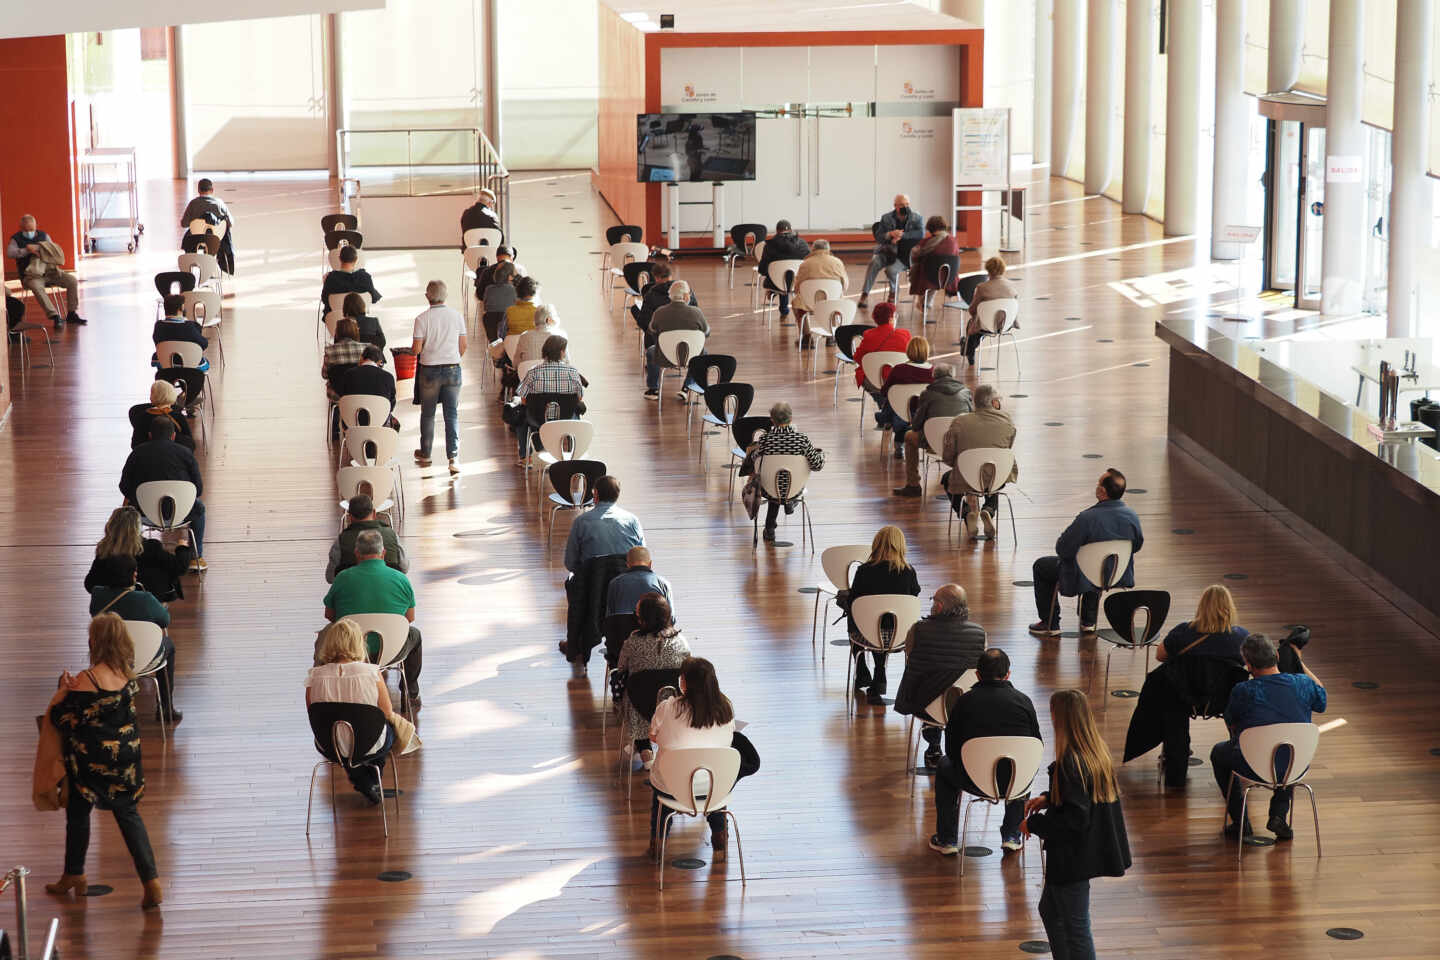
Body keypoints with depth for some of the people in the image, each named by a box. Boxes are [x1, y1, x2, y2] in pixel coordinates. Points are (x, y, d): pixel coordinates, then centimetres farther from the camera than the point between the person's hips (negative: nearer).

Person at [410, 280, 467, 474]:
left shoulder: (422, 319, -10)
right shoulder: (457, 317, -2)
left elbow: (416, 349, -10)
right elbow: (463, 346, 3)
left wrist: (411, 349, 13)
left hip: (430, 371, -2)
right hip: (453, 369, 2)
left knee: (427, 414, 14)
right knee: (452, 415, 3)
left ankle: (425, 454, 26)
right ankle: (453, 456, -8)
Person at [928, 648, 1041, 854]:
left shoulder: (964, 701, -4)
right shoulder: (1023, 701, -1)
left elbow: (951, 750, 4)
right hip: (1016, 785, 2)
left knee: (944, 765, 31)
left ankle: (947, 840, 30)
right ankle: (1011, 835, 34)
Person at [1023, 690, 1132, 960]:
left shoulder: (1071, 763, -26)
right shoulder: (1097, 751, 2)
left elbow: (1074, 819, -27)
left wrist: (1033, 824, -15)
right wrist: (1047, 798, 10)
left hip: (1074, 857, -10)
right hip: (1090, 851, 10)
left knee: (1075, 927, 3)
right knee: (1049, 910, 25)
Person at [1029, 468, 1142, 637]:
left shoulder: (1087, 519, -33)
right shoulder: (1132, 516, -16)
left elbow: (1062, 550, -24)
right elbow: (1137, 546, 3)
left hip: (1083, 578, -5)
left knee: (1040, 566, 21)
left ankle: (1050, 624, 25)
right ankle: (1088, 621, 45)